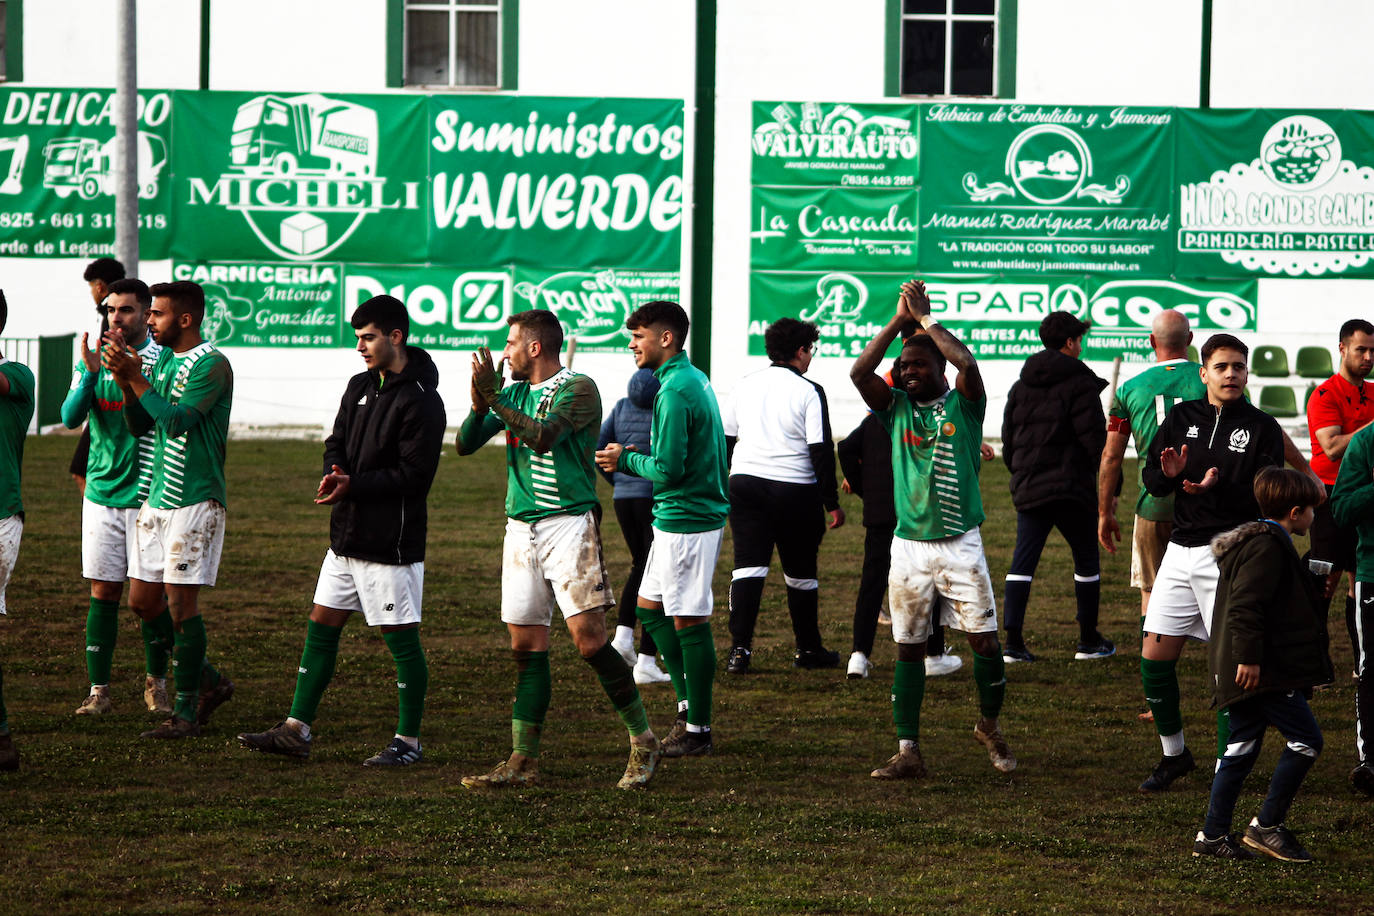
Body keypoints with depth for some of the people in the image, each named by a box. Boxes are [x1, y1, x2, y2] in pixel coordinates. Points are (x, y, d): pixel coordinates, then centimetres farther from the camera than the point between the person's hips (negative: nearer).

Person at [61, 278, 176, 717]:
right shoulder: (93, 359, 6)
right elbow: (71, 417, -5)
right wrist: (91, 373, -20)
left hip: (147, 495, -3)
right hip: (101, 493, 3)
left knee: (149, 597, 1)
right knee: (103, 591, 3)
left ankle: (156, 682, 19)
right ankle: (98, 689, 7)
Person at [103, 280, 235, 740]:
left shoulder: (212, 364, -13)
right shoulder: (162, 359, 14)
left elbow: (177, 420, -22)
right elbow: (139, 424, 11)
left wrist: (134, 378, -18)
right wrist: (125, 380, -4)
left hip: (196, 500, -9)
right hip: (157, 497, 9)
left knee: (180, 599, -7)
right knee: (142, 597, 8)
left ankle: (187, 711, 1)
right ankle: (209, 682, 23)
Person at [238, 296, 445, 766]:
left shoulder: (421, 401, -14)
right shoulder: (360, 386, 12)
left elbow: (414, 475, -18)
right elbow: (337, 443, 15)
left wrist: (354, 485, -21)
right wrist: (333, 475, -7)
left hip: (392, 541, -8)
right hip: (347, 533, 8)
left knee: (401, 638, 0)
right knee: (321, 626, 9)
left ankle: (409, 741, 9)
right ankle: (296, 730, 15)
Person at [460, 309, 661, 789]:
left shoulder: (577, 389, -7)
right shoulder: (515, 392, 14)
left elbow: (543, 437, -22)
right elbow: (465, 444, 9)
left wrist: (494, 400, -21)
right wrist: (479, 406, -9)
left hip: (569, 523, -6)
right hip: (521, 528, 7)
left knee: (589, 638, -12)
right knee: (526, 645, 5)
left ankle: (643, 741, -1)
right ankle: (523, 760, 8)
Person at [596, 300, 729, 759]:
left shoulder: (674, 392, -19)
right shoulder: (695, 379, 12)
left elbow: (669, 470, -23)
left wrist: (626, 459, -6)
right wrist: (638, 454, 11)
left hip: (687, 520, -10)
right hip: (678, 517, 10)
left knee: (689, 622, -4)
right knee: (651, 607, 18)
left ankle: (698, 730, 3)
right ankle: (688, 705, 23)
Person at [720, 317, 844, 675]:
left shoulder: (745, 385, 7)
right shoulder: (808, 391, -8)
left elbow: (723, 440, 13)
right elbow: (821, 450, -10)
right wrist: (833, 503, -4)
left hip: (745, 484, 3)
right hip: (795, 491, -3)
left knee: (748, 565, -1)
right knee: (800, 573, 11)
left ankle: (739, 648, -13)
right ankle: (808, 649, 24)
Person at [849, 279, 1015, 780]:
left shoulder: (963, 404, 0)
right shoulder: (896, 406, 7)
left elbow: (966, 361, -20)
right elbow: (859, 372, -8)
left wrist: (925, 317, -9)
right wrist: (899, 320, -7)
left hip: (960, 545, -2)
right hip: (909, 546, 2)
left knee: (986, 641, -3)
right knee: (909, 648, 4)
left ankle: (990, 727, 21)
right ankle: (908, 753, 8)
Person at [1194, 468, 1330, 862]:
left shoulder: (1258, 541, 21)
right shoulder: (1267, 546, -14)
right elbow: (1247, 605, -23)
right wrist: (1249, 656, -24)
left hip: (1248, 669, 11)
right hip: (1263, 671, -11)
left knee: (1241, 749, 12)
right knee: (1305, 740, -6)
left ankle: (1213, 835, 13)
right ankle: (1267, 826, -4)